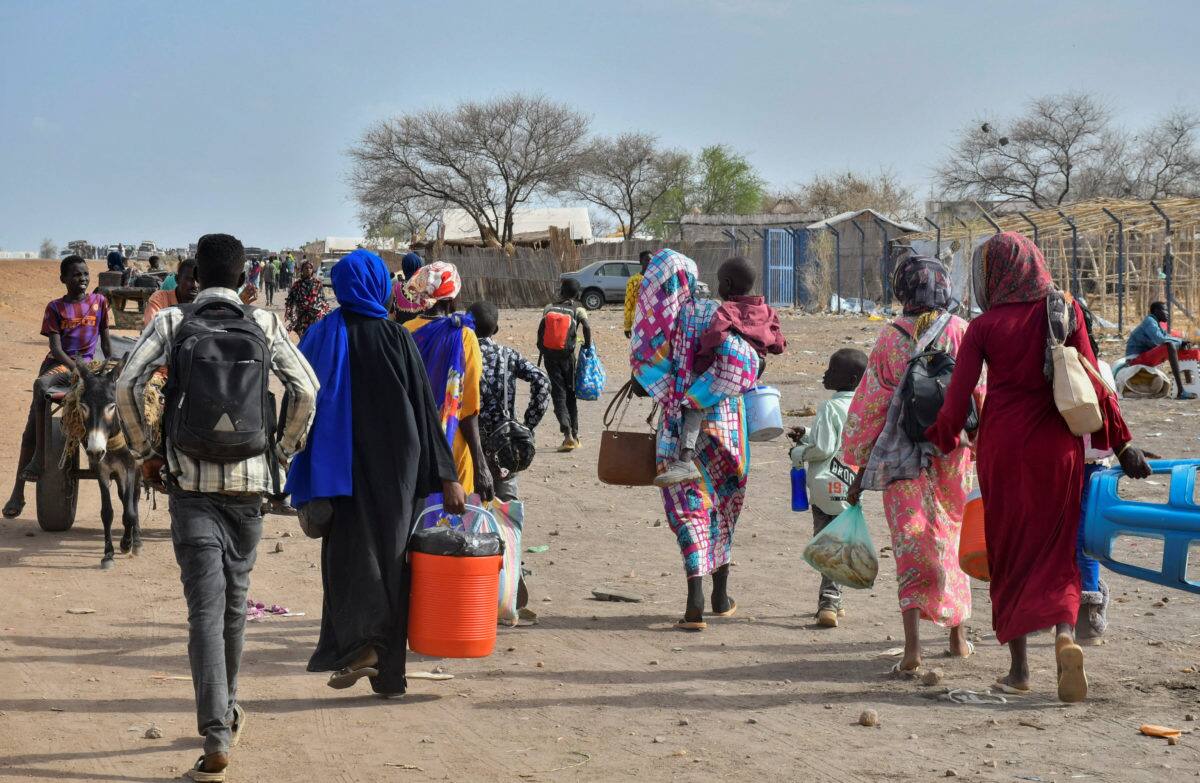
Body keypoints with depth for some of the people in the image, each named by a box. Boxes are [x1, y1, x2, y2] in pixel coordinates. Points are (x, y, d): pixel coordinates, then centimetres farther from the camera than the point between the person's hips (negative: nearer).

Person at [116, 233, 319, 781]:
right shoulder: (265, 324, 4)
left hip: (191, 481, -2)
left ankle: (216, 738, -17)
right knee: (235, 599, 18)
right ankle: (227, 711, 33)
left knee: (206, 607, -6)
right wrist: (284, 452, 9)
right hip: (249, 479, 2)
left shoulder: (171, 322, 1)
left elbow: (127, 385, -9)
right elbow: (306, 391, -4)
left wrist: (144, 451, 3)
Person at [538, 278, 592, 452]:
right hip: (567, 356, -1)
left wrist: (541, 352, 14)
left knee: (558, 394, -1)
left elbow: (541, 330, 3)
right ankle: (574, 435, 17)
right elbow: (586, 326, -16)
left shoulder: (549, 308, 6)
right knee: (571, 394, 14)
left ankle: (567, 432, -20)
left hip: (549, 355, 1)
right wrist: (588, 345, -2)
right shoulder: (577, 309, 0)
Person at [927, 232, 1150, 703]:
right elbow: (1091, 380, -5)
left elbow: (958, 395, -4)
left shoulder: (984, 327, -3)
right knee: (1057, 550, 8)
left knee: (1009, 552, 9)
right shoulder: (1064, 311, 0)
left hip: (1002, 446, -1)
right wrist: (1120, 442, -1)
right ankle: (1065, 635, -19)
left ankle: (1019, 667, 10)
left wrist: (944, 438, 14)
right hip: (1057, 447, 1)